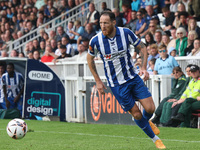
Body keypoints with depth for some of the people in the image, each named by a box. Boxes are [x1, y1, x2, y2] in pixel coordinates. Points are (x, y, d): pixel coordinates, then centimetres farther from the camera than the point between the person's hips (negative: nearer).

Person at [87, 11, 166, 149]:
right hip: (116, 84, -2)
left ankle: (147, 121, 32)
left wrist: (144, 68, -11)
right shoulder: (96, 41, -14)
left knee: (150, 108, -5)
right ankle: (155, 139, 20)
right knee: (136, 114, -1)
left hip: (133, 77, 2)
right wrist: (98, 81, 4)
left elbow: (142, 47, 2)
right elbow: (90, 58, 5)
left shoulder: (126, 33, -12)